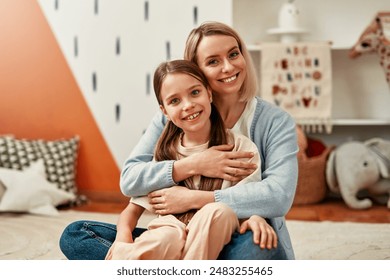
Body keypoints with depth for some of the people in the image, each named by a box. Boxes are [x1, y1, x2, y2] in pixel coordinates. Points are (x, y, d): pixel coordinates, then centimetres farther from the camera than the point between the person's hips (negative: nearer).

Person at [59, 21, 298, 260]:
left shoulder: (276, 122, -6)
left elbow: (280, 195, -23)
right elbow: (129, 180, -8)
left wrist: (193, 198, -23)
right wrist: (193, 166, -22)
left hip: (244, 243, -2)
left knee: (256, 242, -40)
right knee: (75, 234, -10)